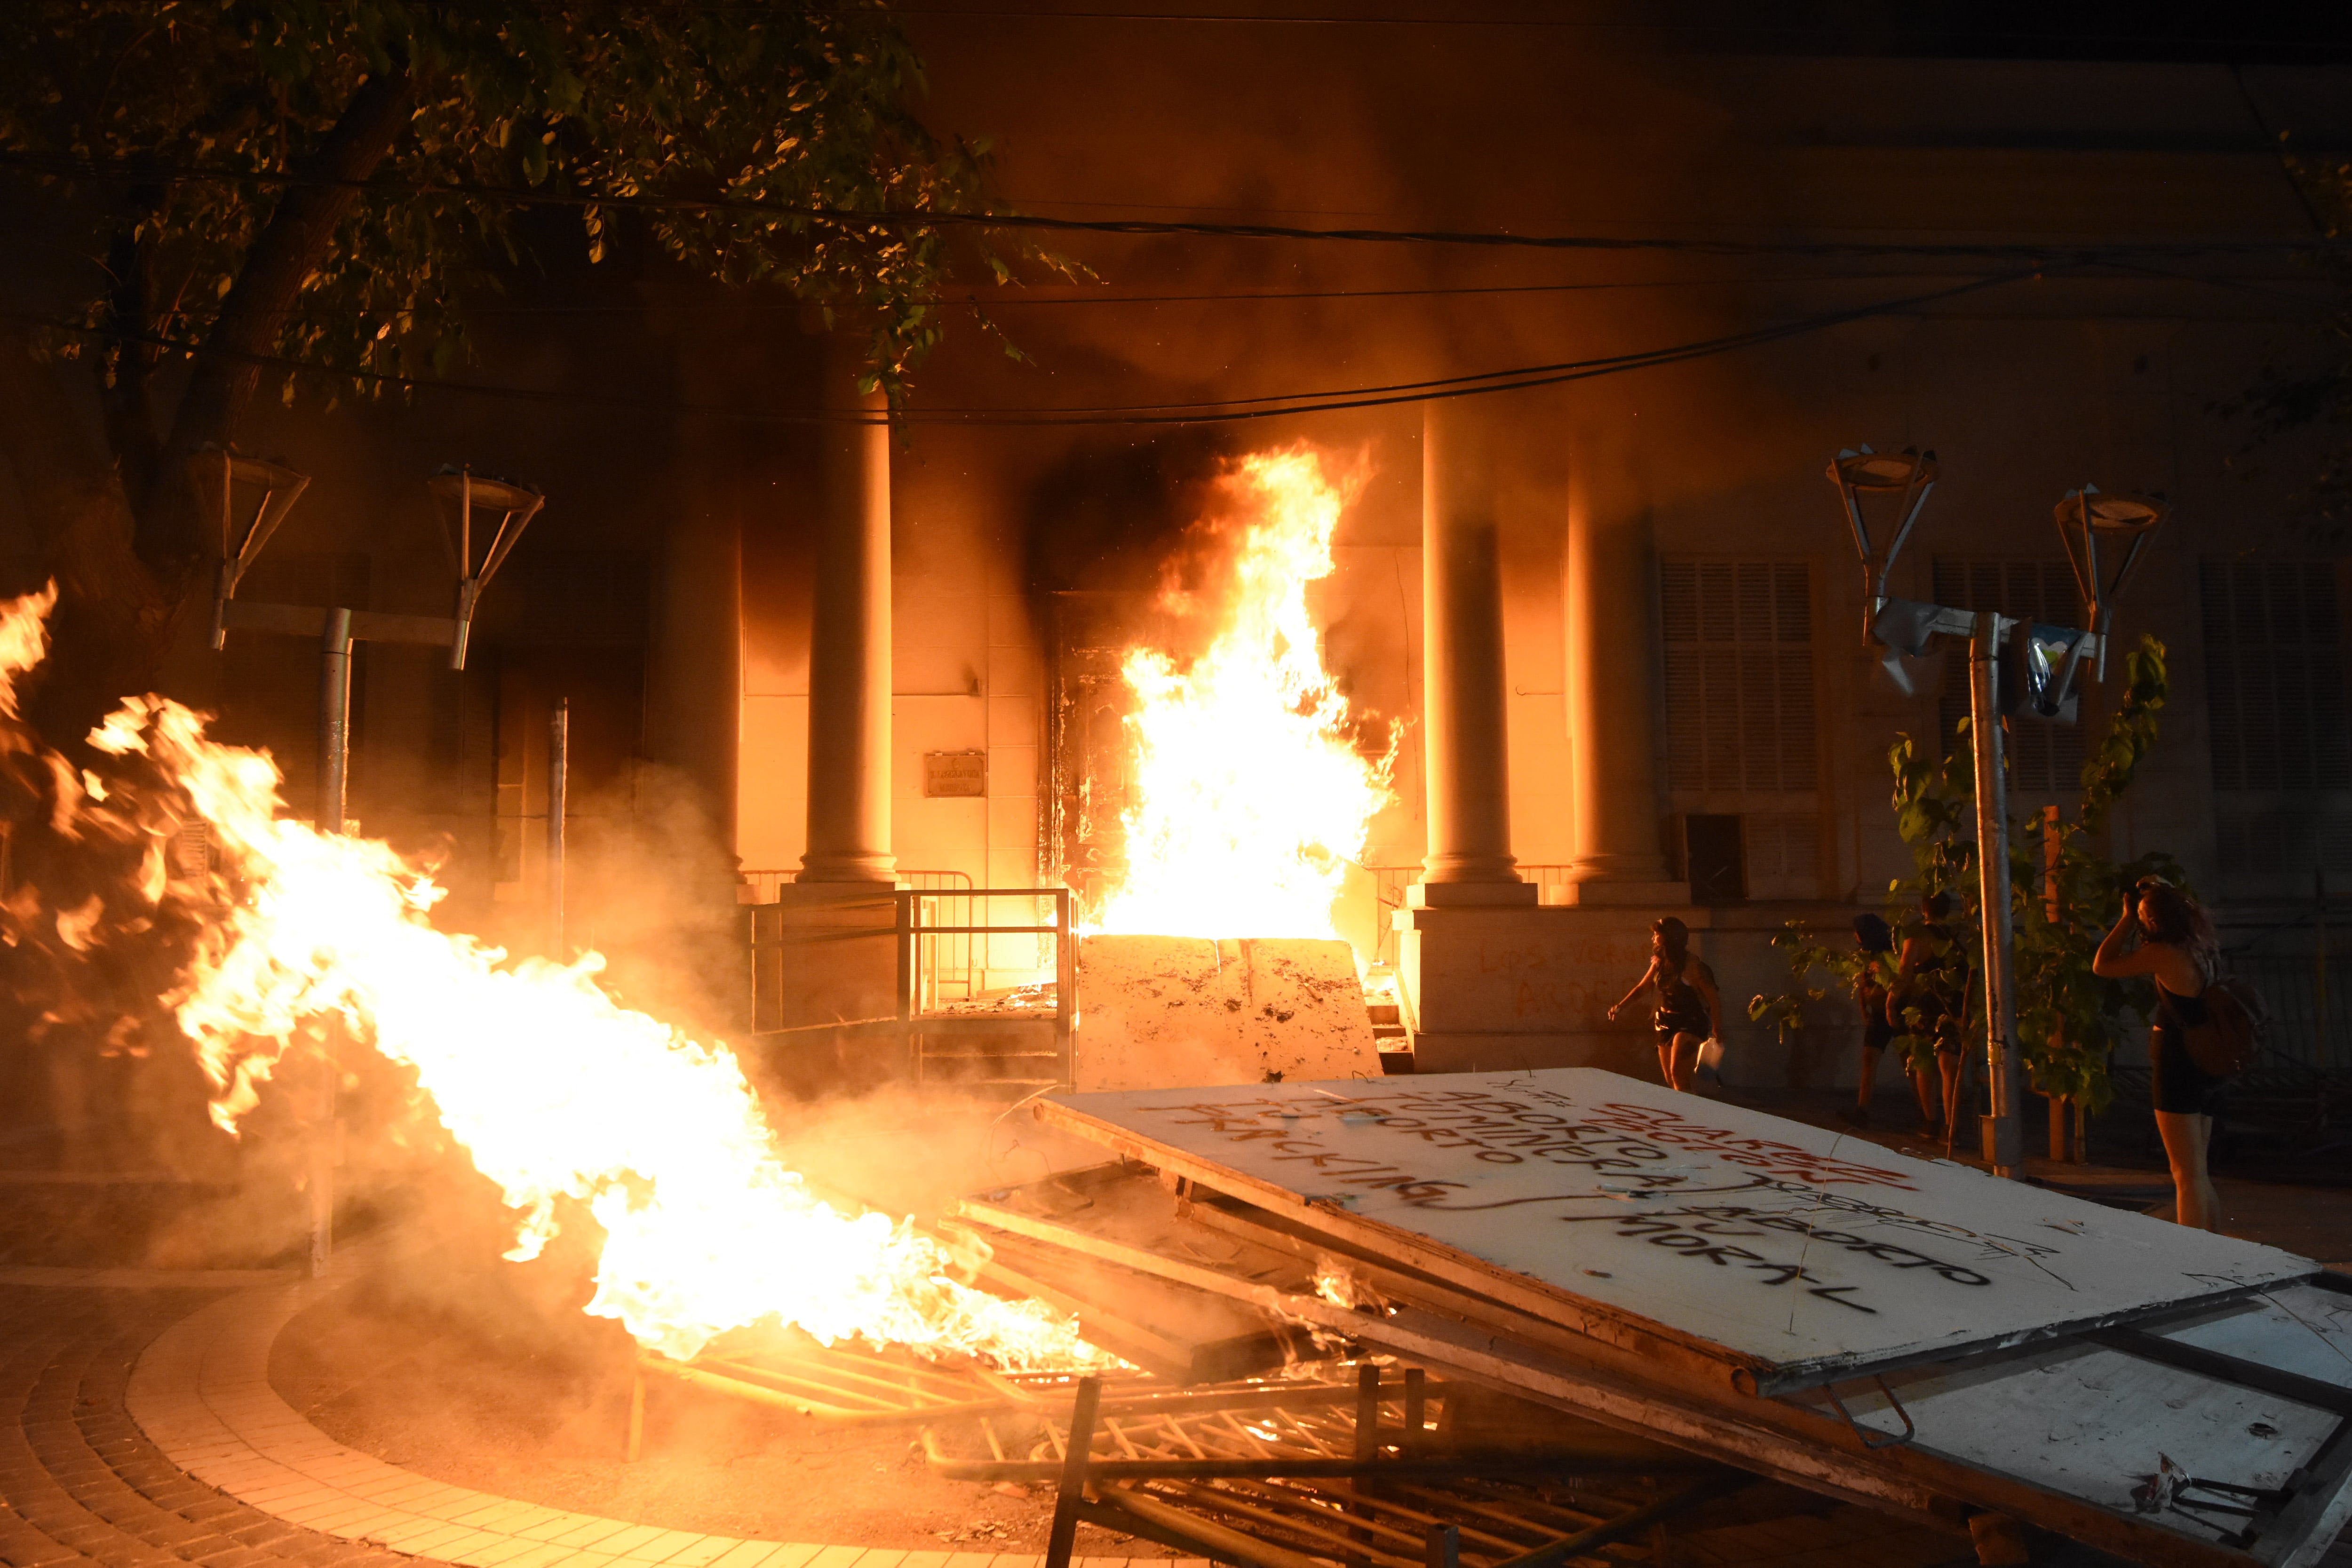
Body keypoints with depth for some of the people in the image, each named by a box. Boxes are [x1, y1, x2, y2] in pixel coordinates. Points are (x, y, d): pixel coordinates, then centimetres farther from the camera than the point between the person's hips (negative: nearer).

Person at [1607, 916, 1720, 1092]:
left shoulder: (1692, 965, -16)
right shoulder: (1660, 963, 6)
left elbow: (1713, 997, -16)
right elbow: (1641, 988, 15)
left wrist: (1717, 1029, -17)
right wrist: (1620, 1007, 5)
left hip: (1689, 1024, -8)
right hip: (1666, 1022, 8)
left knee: (1678, 1073, -17)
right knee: (1670, 1080, 9)